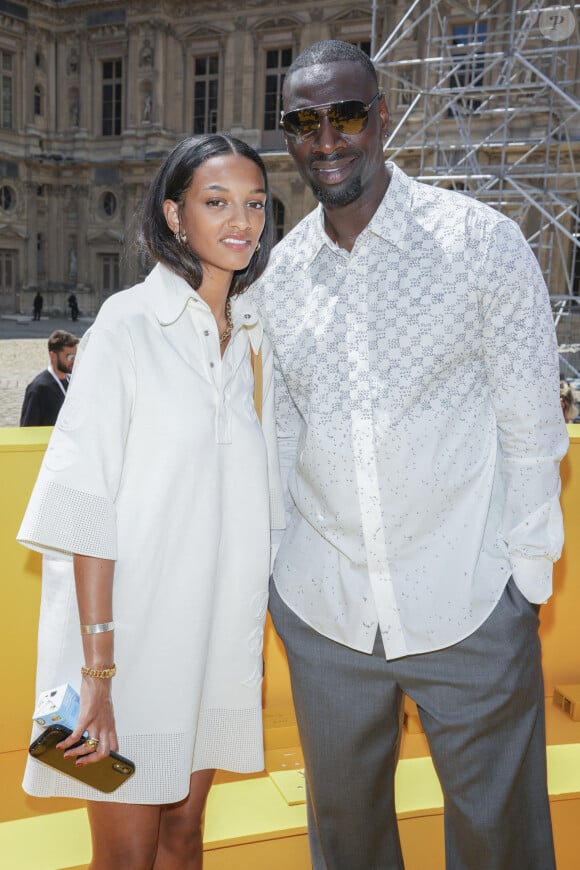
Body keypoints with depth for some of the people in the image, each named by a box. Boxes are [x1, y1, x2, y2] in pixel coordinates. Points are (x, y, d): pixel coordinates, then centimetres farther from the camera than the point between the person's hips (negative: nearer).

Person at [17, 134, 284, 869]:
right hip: (131, 630, -5)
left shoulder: (254, 334, 7)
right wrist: (97, 671, -20)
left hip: (217, 633, 6)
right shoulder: (127, 325, -11)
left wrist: (253, 643, 13)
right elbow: (85, 505, -16)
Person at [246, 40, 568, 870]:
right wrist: (269, 560, 10)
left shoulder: (482, 241, -8)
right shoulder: (277, 274, 3)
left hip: (470, 604, -3)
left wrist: (529, 578, -5)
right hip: (320, 606, 4)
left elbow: (532, 426, -5)